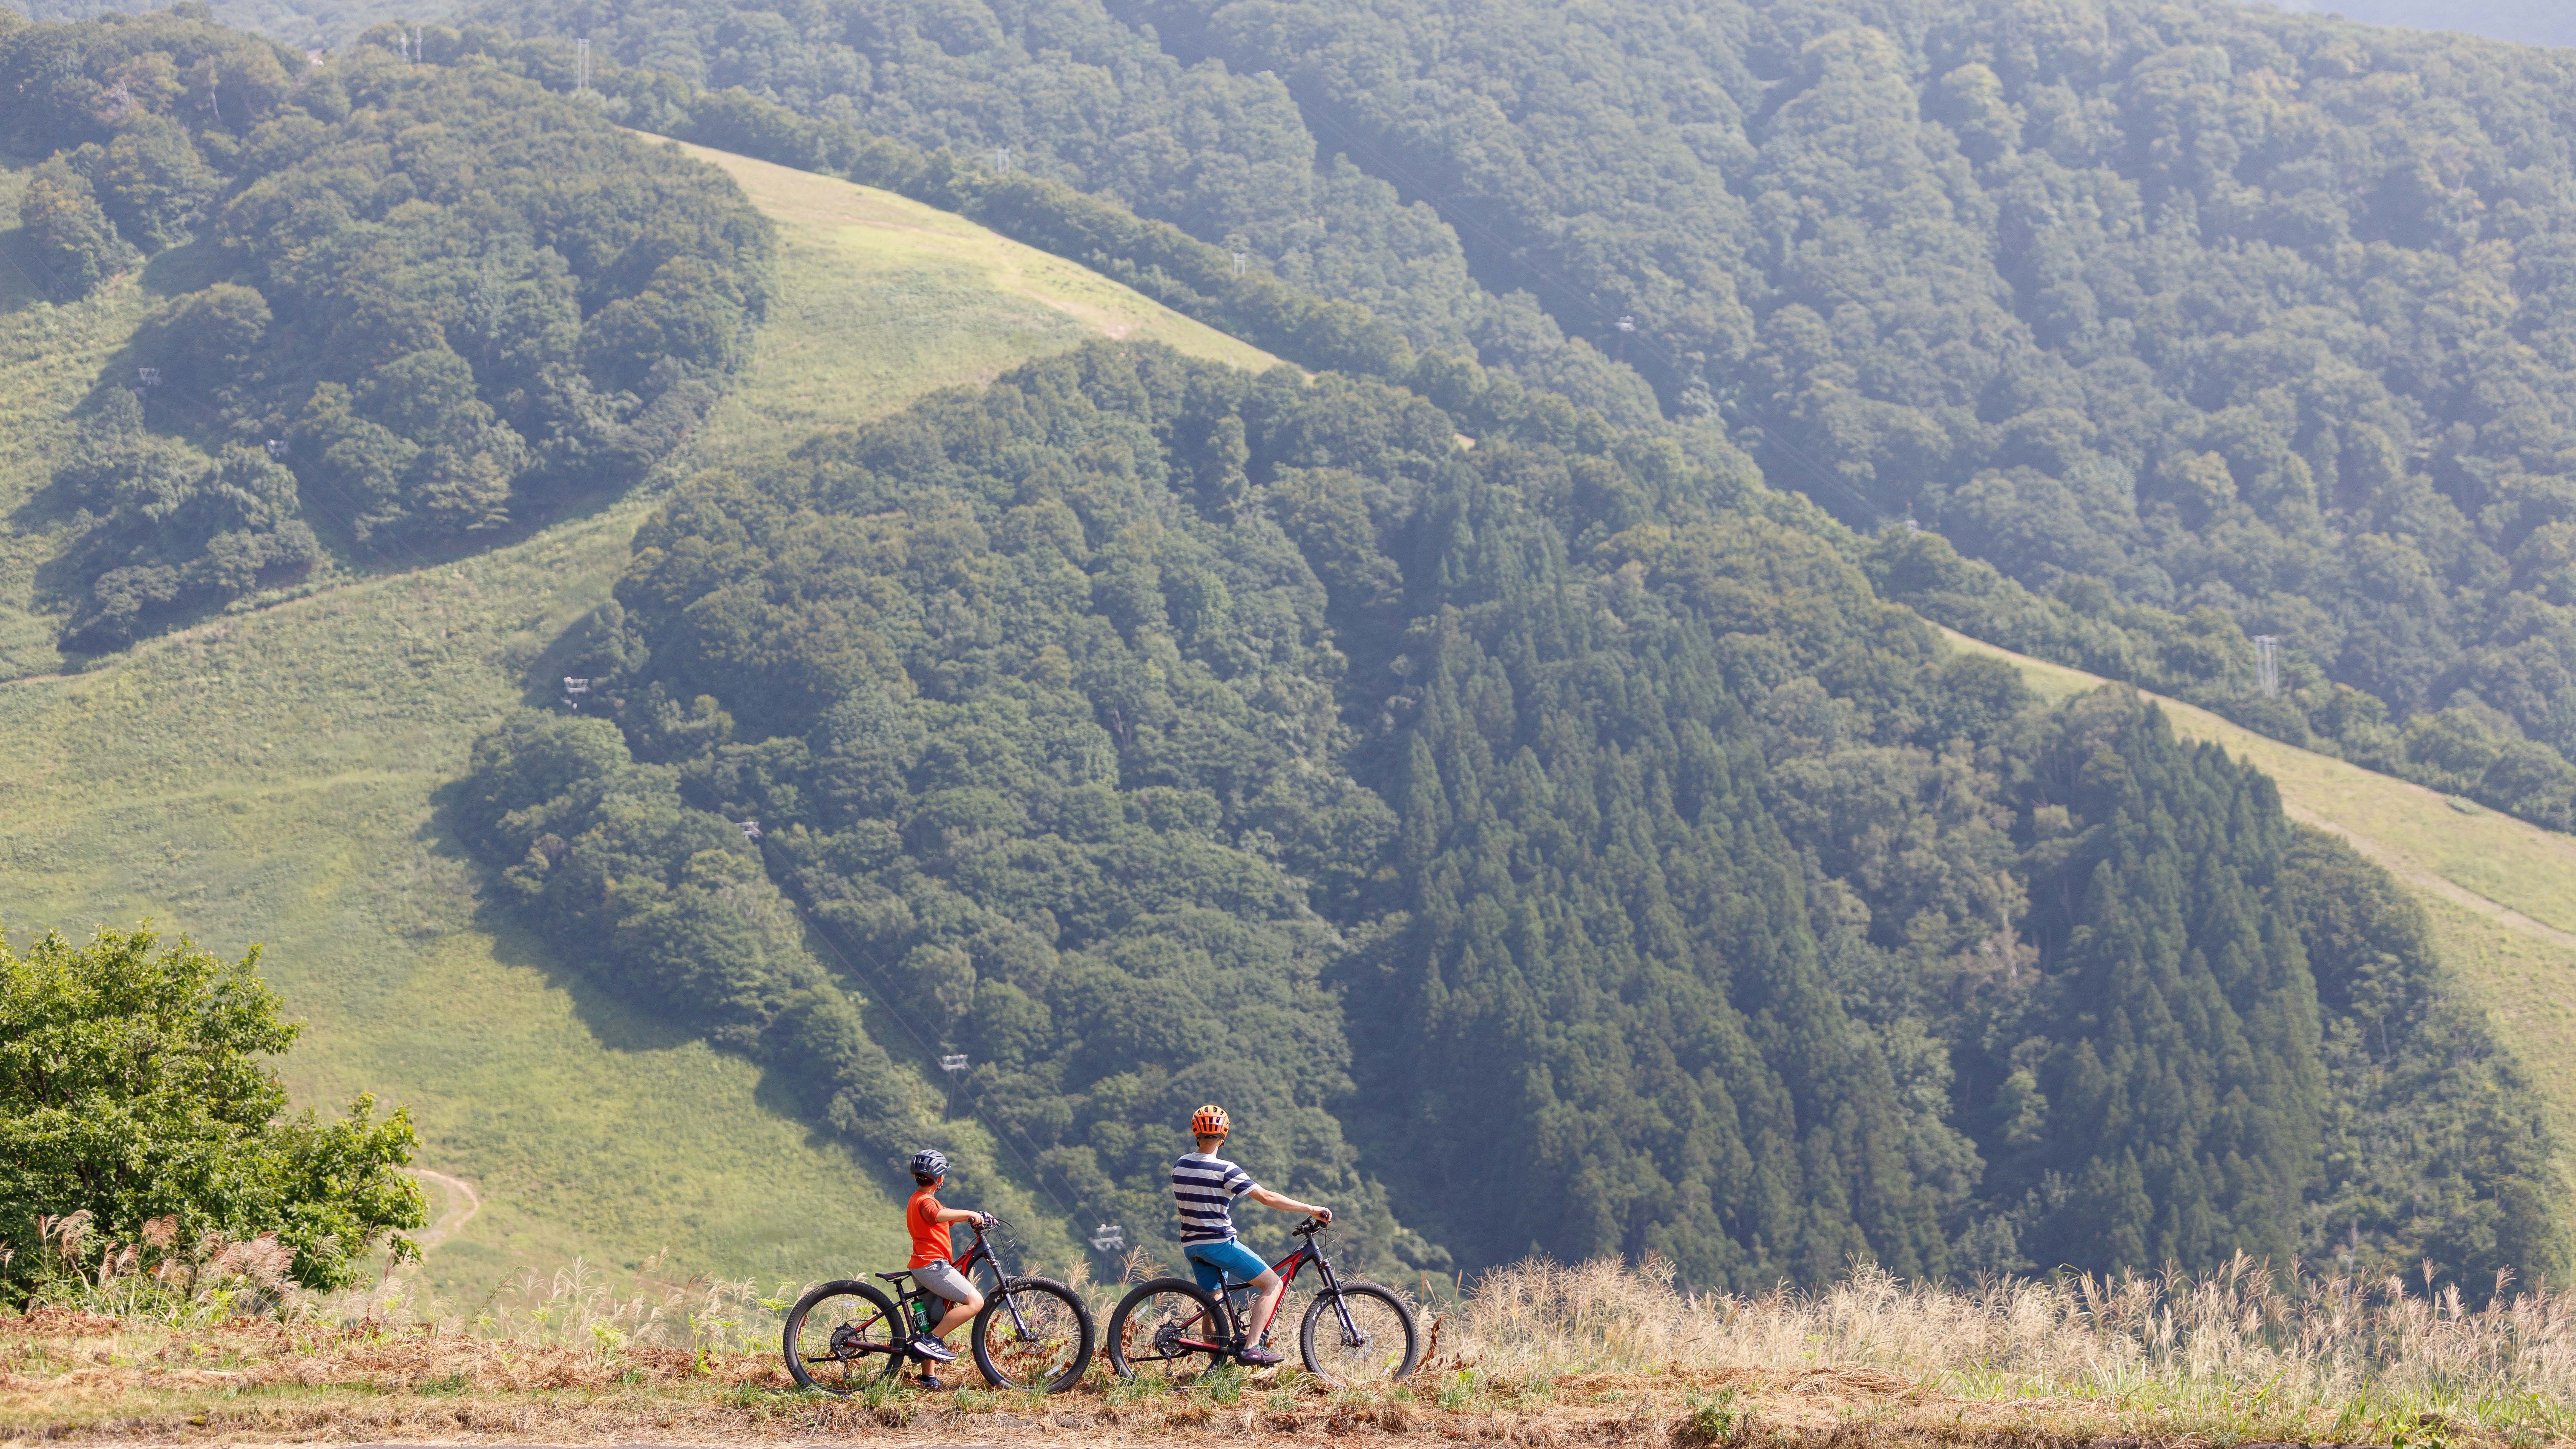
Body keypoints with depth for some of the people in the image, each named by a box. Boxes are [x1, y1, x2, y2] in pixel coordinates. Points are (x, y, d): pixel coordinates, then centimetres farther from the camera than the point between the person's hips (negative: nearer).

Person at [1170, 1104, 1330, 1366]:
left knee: (1213, 1304, 17)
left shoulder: (1180, 1166, 4)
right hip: (1220, 1243, -7)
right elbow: (1268, 1198, -19)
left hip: (1191, 1245, 7)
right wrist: (1311, 1209, -15)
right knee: (1273, 1284, -2)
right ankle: (1251, 1348, -12)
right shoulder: (1224, 1170, -17)